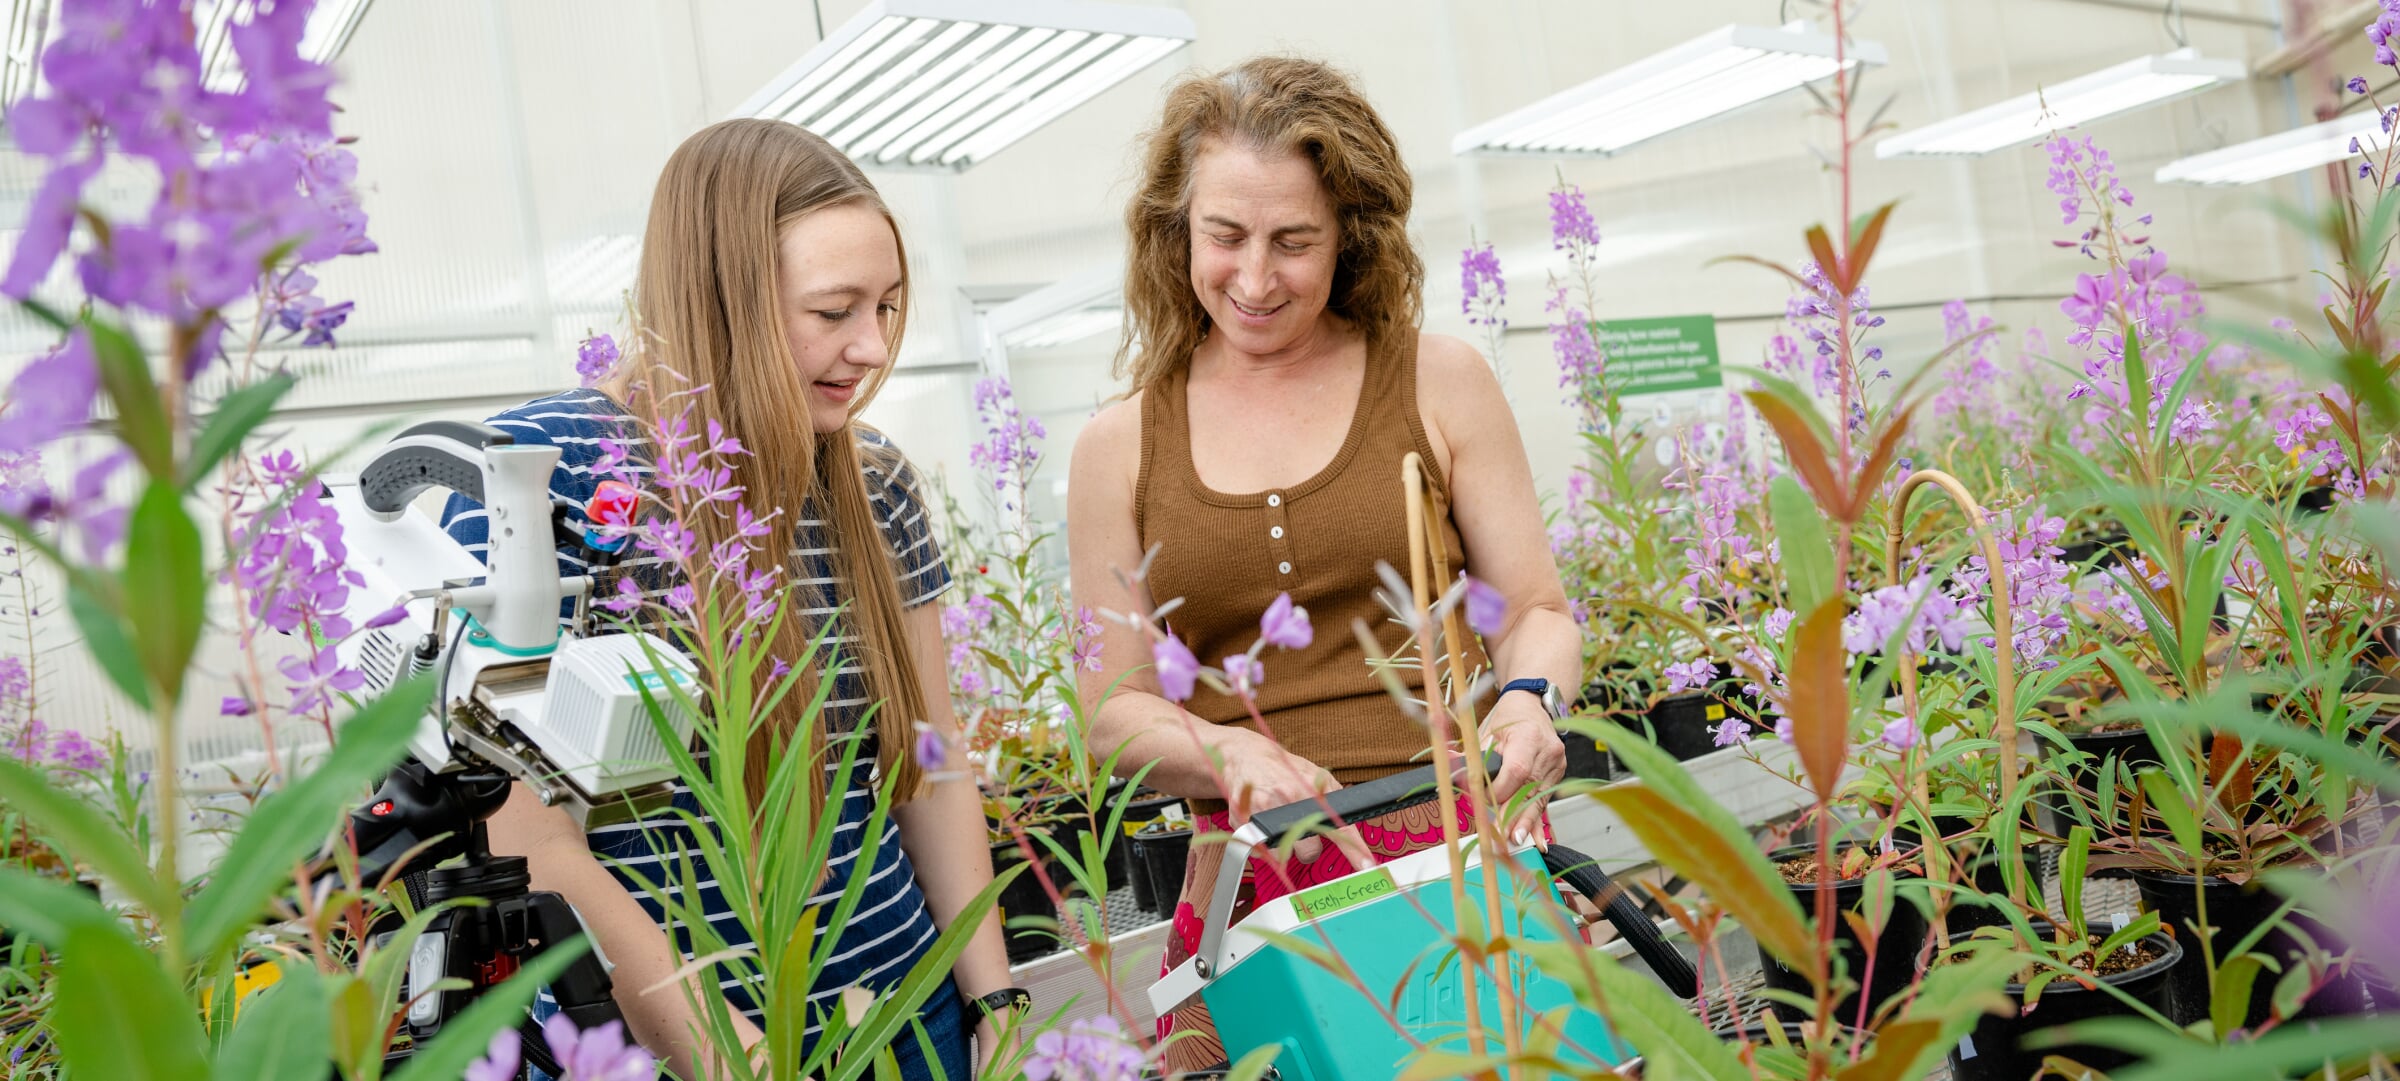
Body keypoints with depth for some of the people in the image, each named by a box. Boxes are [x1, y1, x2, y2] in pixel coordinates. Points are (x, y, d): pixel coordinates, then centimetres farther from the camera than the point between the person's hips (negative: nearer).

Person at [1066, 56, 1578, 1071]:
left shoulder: (1435, 382, 2)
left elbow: (1535, 610, 6)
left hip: (1466, 856, 0)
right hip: (1256, 890, 1)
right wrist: (1226, 751, -14)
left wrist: (1528, 700, -15)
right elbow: (1116, 709, 5)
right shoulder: (1121, 446, 4)